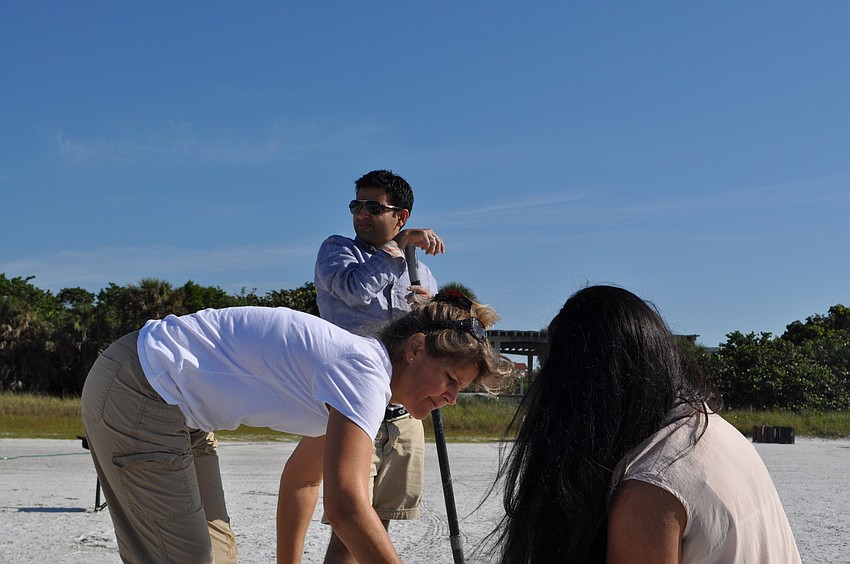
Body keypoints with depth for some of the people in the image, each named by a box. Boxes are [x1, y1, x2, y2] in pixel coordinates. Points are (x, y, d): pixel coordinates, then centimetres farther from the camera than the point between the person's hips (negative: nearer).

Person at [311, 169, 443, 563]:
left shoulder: (421, 273, 18)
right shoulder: (337, 250, 4)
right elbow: (355, 289, -19)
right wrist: (401, 245, -12)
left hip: (404, 412, 5)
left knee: (380, 524, 11)